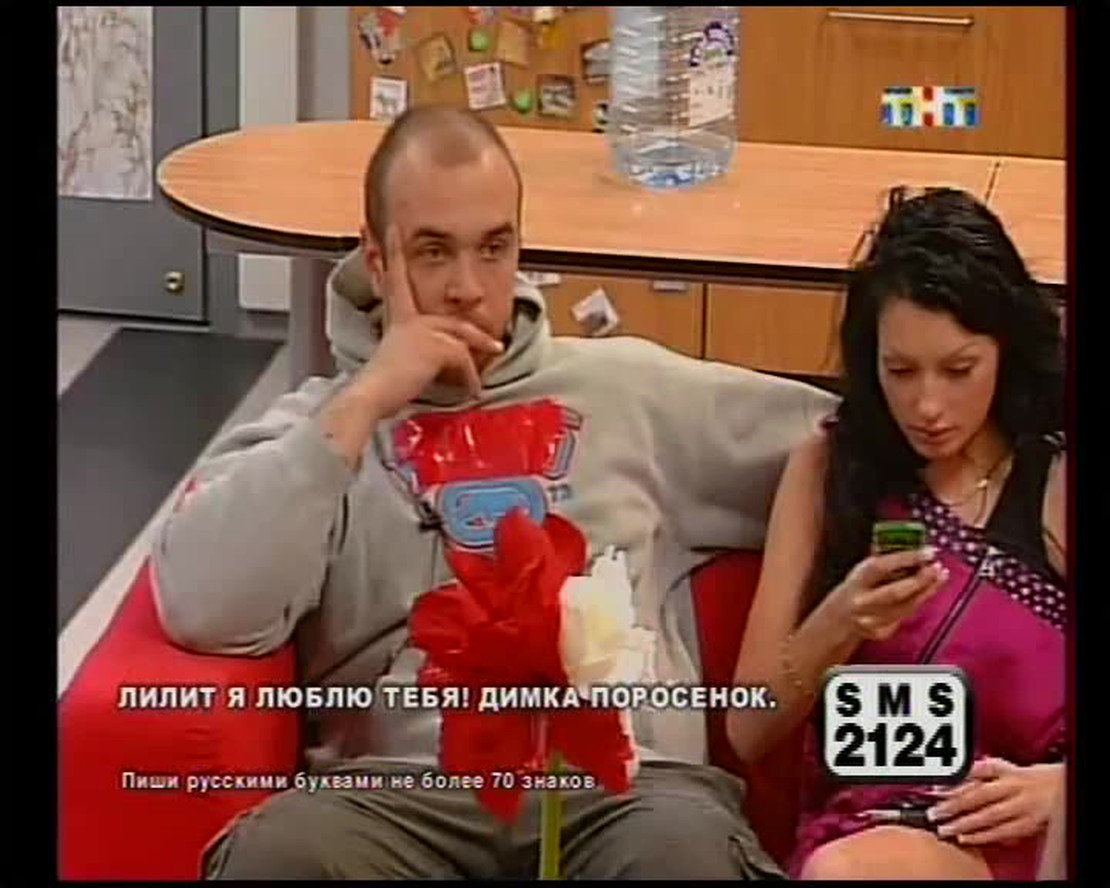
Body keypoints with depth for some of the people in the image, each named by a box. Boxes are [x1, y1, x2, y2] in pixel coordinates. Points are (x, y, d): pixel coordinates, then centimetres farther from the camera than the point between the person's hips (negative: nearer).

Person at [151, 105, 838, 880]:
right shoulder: (316, 426, 17)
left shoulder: (632, 389, 22)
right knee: (285, 847, -34)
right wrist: (362, 405, 0)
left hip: (627, 778, 0)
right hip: (406, 791, 0)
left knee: (684, 849, -36)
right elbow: (201, 612, -2)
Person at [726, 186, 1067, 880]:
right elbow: (749, 733, 6)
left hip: (1012, 841, -2)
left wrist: (1056, 785, -17)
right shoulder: (828, 469, 8)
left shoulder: (1061, 485, 2)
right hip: (856, 827, 2)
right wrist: (836, 626, -12)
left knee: (850, 872, -34)